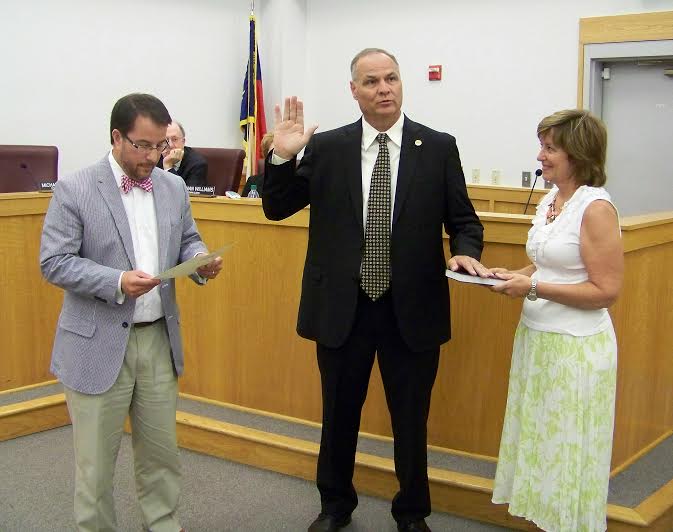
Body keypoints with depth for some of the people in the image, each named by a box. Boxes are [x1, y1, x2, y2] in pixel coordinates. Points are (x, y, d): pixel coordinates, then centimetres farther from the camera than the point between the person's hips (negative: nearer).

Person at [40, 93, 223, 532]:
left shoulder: (174, 187, 6)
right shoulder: (75, 190, -9)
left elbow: (188, 241, 16)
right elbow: (54, 262, -11)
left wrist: (201, 261, -8)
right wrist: (117, 282, -24)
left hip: (159, 339, 4)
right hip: (99, 344, -4)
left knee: (162, 451, 14)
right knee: (96, 460, 7)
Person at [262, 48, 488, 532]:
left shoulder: (438, 147, -1)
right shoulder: (326, 148, -1)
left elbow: (463, 220, 4)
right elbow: (277, 208, 1)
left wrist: (466, 252, -18)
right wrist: (283, 156, -15)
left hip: (412, 309, 0)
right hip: (342, 307, 1)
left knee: (411, 419, 13)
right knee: (339, 414, 16)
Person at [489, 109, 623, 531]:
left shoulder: (596, 208, -17)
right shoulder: (550, 200, 8)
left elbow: (606, 290, -19)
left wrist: (533, 287, -21)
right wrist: (514, 275, 2)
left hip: (576, 348, -8)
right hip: (536, 335, 8)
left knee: (568, 448, 6)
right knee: (539, 440, 18)